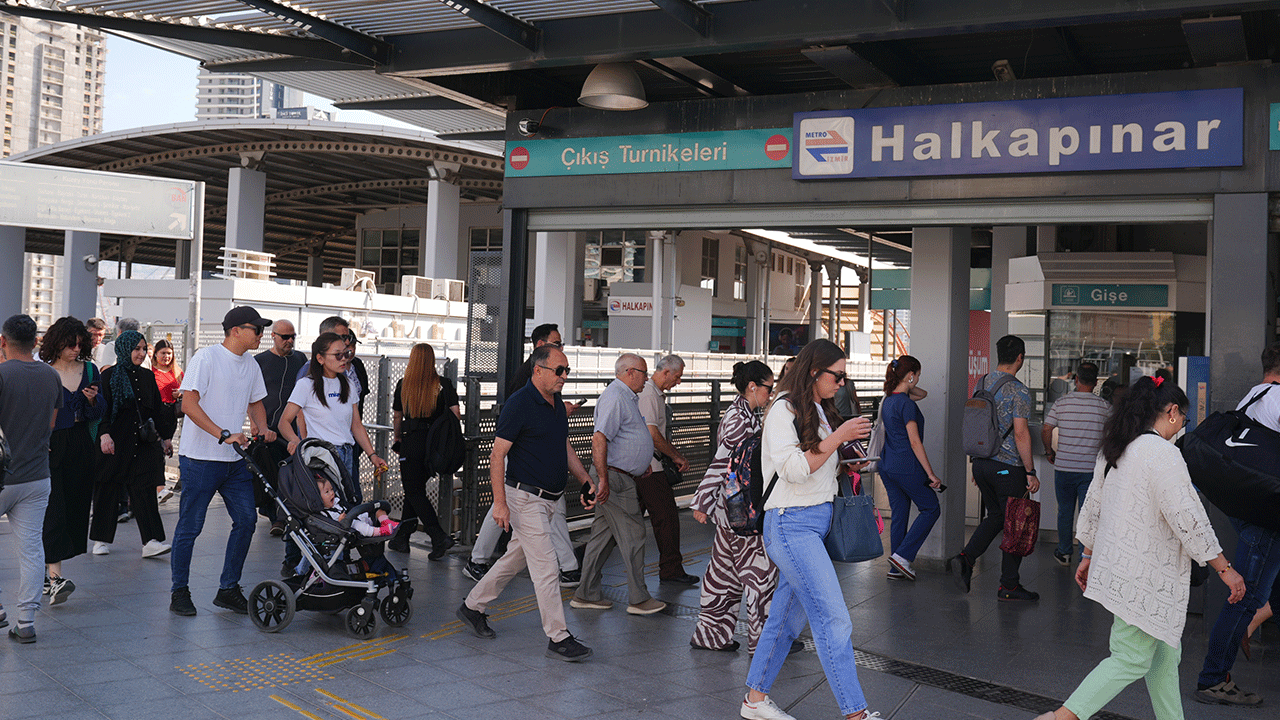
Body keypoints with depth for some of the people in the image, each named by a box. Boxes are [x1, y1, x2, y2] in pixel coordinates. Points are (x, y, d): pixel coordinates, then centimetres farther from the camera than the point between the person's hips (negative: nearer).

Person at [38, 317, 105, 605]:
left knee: (75, 508, 6)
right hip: (50, 448, -4)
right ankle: (54, 577, -20)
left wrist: (92, 399, -8)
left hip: (81, 448, 4)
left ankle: (45, 569, 20)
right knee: (54, 508, -13)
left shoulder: (89, 370, 9)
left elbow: (98, 414, 12)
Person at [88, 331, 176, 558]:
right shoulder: (109, 376, -2)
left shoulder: (148, 376, 13)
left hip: (143, 442, 4)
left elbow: (158, 409, 17)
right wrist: (104, 434, -20)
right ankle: (102, 540, 18)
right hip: (116, 442, -3)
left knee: (145, 491, -3)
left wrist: (166, 436, 16)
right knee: (108, 491, 5)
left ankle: (150, 541, -8)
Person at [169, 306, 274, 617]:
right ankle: (179, 592, 15)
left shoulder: (251, 365, 12)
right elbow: (189, 405, -18)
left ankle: (228, 589, 15)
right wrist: (223, 434, -25)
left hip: (236, 461, 7)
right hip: (200, 459, -7)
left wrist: (264, 429, 6)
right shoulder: (206, 358, -11)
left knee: (246, 521, 3)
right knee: (189, 527, 1)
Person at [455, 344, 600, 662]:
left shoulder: (557, 404, 10)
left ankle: (472, 606, 34)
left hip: (549, 499, 9)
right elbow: (497, 454, -17)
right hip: (526, 498, -9)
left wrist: (587, 481, 15)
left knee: (516, 558, 18)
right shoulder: (519, 404, -16)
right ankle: (558, 638, -2)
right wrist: (500, 502, -22)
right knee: (546, 567, -8)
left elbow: (565, 447, 22)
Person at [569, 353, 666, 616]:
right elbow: (599, 438, -24)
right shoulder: (614, 398, -16)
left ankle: (587, 594, 17)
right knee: (632, 535, -5)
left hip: (621, 477, 11)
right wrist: (603, 480, -28)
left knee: (604, 535, 12)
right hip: (614, 476, -11)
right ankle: (638, 599, 2)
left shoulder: (627, 397, 19)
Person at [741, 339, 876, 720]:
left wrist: (846, 465, 8)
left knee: (787, 615, 13)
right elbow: (793, 469, -20)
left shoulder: (821, 410, 16)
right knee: (834, 620, -11)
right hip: (792, 523, -9)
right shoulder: (784, 410, -11)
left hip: (817, 521, 9)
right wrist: (838, 437, -20)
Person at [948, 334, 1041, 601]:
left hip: (981, 464, 7)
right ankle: (1009, 586, 10)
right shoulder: (1018, 391, -14)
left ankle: (966, 557, 2)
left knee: (996, 516, 20)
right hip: (1008, 467, -7)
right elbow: (1020, 433, -18)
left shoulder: (982, 383, 8)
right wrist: (1031, 472, -12)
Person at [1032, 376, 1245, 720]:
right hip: (1145, 576, -9)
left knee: (1164, 652, 18)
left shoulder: (1113, 452, 10)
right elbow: (1188, 520, -19)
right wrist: (1225, 569, -11)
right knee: (1132, 659, -2)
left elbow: (1092, 509, 17)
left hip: (1117, 564, 9)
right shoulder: (1163, 454, -18)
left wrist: (1088, 556, 27)